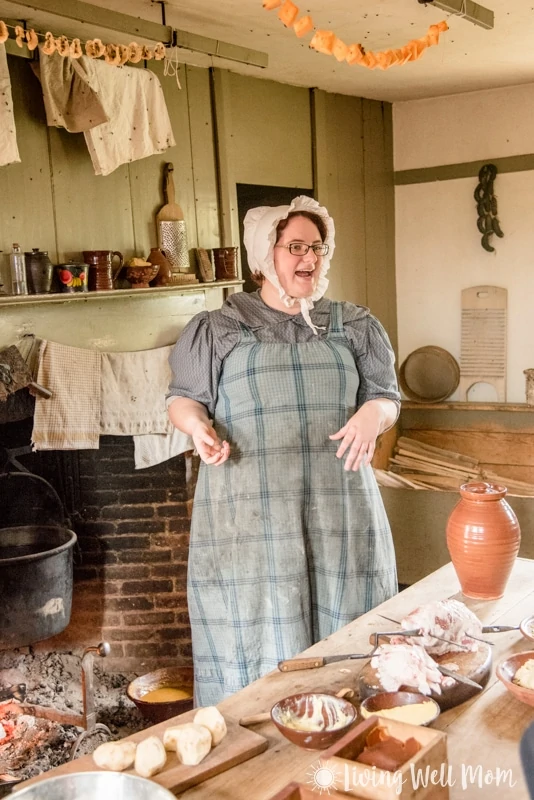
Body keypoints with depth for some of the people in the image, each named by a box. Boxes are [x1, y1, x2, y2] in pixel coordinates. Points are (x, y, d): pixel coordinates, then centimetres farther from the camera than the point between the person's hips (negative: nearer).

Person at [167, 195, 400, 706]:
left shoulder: (353, 327, 12)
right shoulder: (218, 329, 6)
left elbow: (386, 397, 14)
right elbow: (184, 397, 8)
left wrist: (373, 414, -9)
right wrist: (196, 423, -14)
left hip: (337, 506, 3)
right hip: (249, 508, -2)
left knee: (341, 626, 6)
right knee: (256, 629, 1)